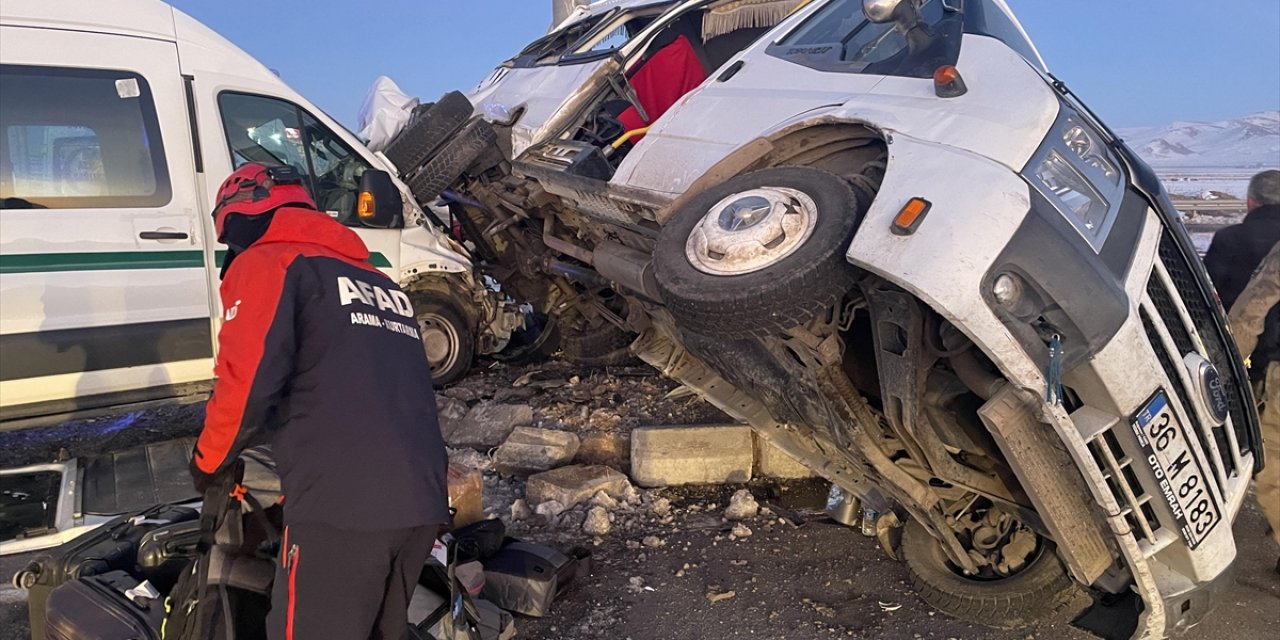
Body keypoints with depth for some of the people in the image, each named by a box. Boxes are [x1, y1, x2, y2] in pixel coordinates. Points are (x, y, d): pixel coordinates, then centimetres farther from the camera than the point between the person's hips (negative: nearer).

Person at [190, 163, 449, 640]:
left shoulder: (265, 264, 3)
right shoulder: (379, 281, 27)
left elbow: (249, 380, -10)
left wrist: (208, 462, 6)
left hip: (342, 503, -8)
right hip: (423, 500, 8)